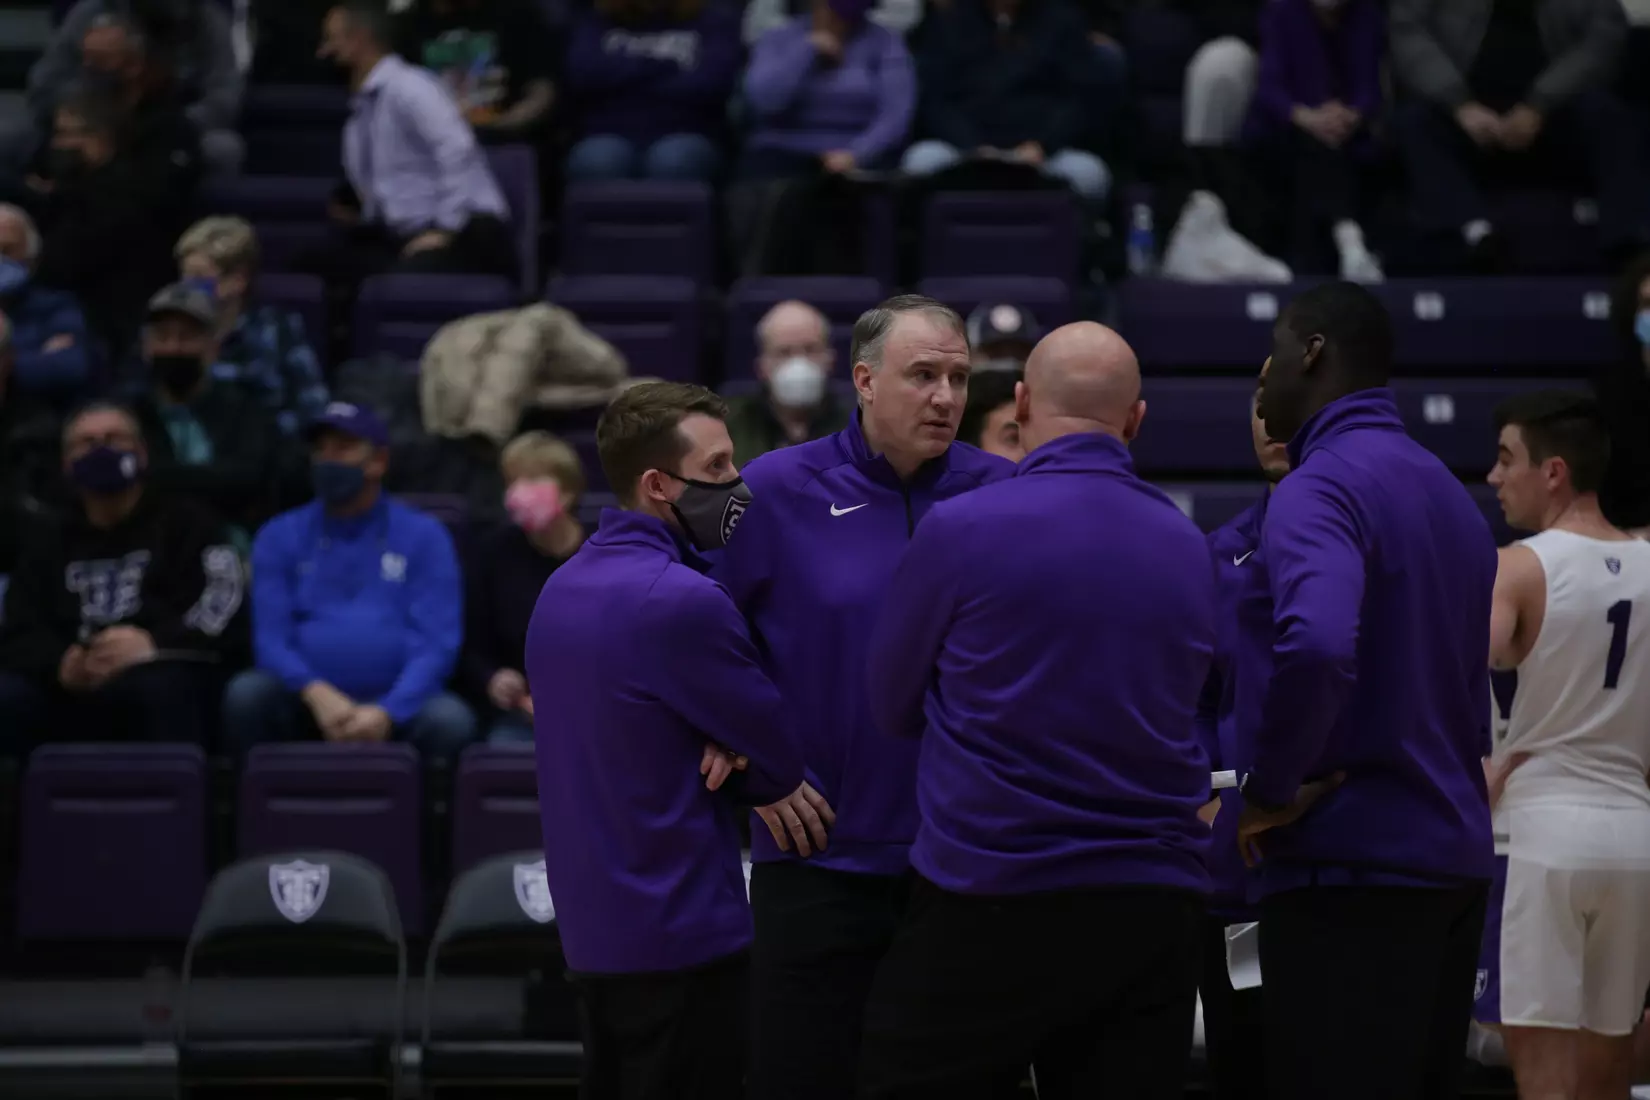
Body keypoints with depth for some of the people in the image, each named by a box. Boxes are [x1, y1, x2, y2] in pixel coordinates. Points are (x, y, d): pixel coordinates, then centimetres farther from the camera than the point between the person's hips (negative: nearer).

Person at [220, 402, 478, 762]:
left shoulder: (424, 537, 6)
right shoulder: (280, 538, 10)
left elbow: (437, 643, -3)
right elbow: (270, 637, 1)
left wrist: (387, 713, -21)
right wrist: (317, 693, -20)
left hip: (397, 707, -1)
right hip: (309, 702, 1)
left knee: (452, 720, -33)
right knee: (246, 693, -29)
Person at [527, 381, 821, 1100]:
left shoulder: (563, 589, 9)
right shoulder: (680, 600, -19)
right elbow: (780, 755, -10)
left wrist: (726, 744, -6)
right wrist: (768, 780, 11)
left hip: (590, 924, 9)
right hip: (679, 931, -9)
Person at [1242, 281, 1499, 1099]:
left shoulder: (1320, 488, -12)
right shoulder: (1449, 494, 16)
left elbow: (1315, 645, -30)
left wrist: (1269, 787, -18)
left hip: (1351, 862, -9)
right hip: (1453, 856, 9)